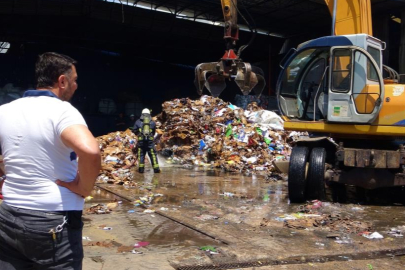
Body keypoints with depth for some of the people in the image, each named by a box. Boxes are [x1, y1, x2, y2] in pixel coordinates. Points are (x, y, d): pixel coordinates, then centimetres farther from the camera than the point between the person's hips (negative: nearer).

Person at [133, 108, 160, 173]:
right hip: (150, 141, 0)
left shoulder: (138, 122, 3)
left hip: (141, 140, 0)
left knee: (141, 154, 8)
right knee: (153, 154, 3)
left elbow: (135, 131, 8)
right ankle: (156, 168, 1)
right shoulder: (152, 122, 7)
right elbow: (154, 132, 16)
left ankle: (141, 168, 7)